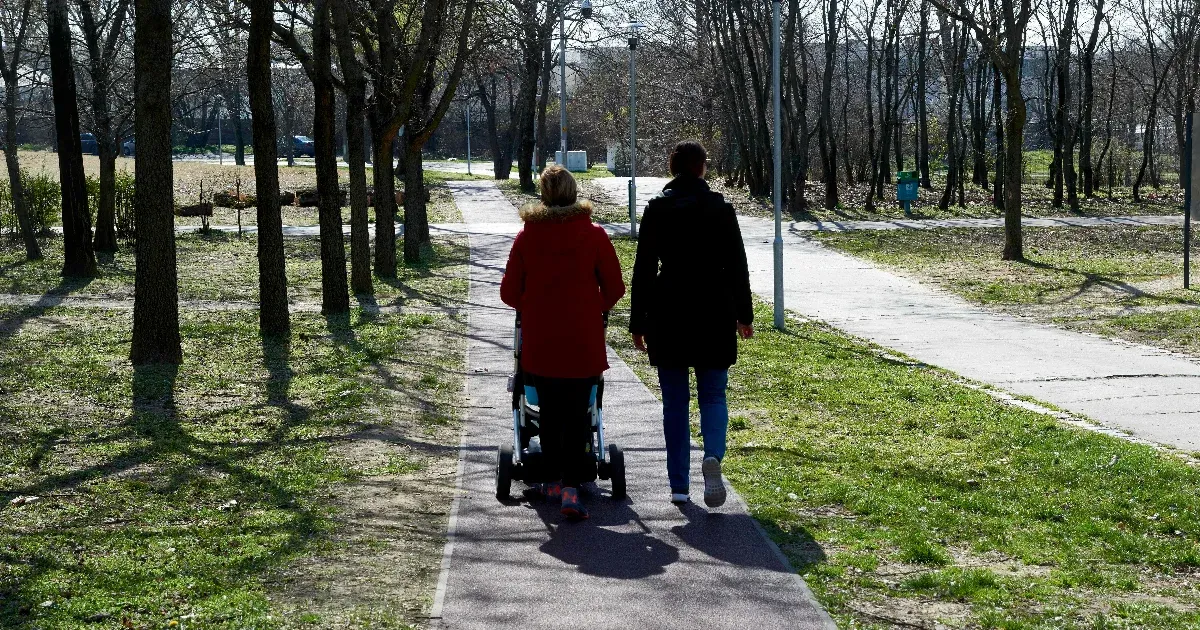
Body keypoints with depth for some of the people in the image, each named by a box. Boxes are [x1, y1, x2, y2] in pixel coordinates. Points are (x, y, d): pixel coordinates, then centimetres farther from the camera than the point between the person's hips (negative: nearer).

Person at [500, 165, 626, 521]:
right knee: (577, 415, 2)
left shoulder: (526, 236, 0)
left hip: (539, 343, 1)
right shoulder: (594, 235, -3)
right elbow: (614, 289, -1)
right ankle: (571, 489, -9)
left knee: (550, 414, 15)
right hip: (584, 342, -1)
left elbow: (509, 293, 2)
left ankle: (555, 480, 25)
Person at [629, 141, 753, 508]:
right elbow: (737, 265, 3)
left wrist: (638, 323, 5)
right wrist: (744, 315, 12)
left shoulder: (656, 210, -1)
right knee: (713, 396, 7)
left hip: (668, 315, 0)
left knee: (675, 401, 8)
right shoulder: (720, 209, 0)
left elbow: (643, 270, -1)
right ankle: (713, 455, -21)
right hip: (713, 314, 0)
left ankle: (679, 485, 9)